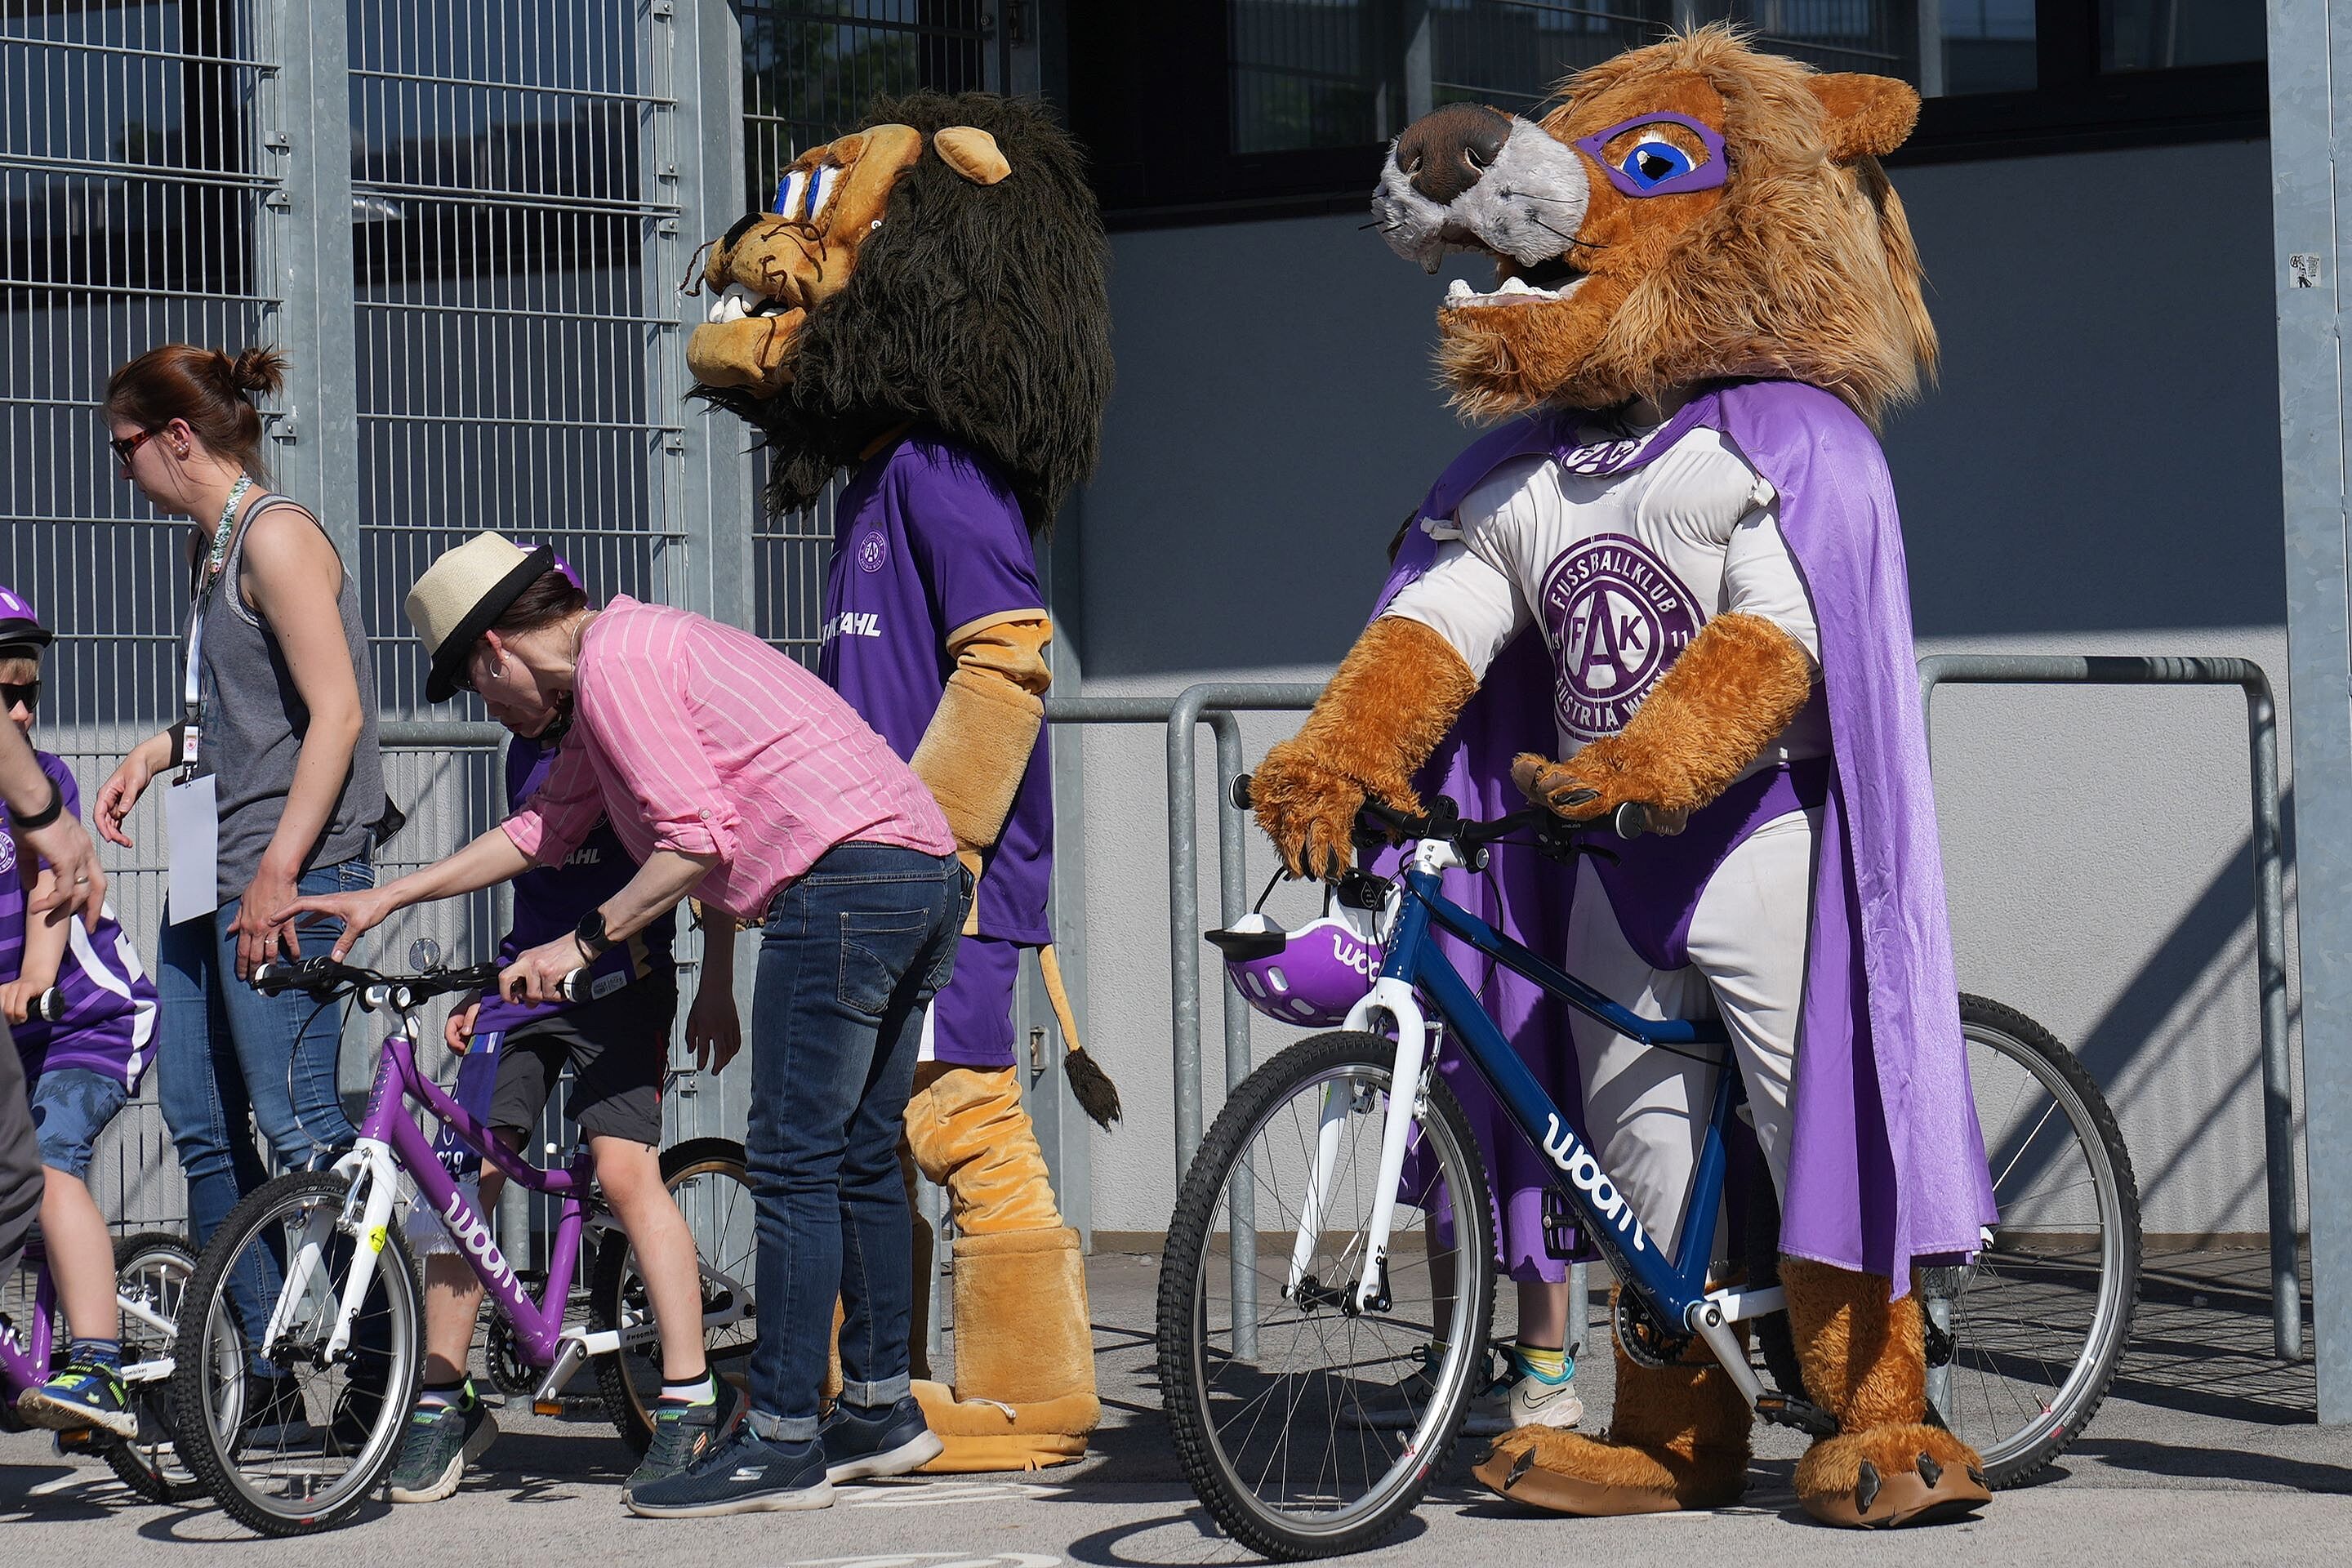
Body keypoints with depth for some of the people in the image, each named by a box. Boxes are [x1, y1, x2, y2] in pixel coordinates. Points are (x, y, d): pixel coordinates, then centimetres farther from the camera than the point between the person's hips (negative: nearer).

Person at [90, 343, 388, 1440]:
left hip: (291, 871, -10)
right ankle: (257, 1382, 15)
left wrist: (277, 874, -22)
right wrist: (155, 753, 11)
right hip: (212, 874, 10)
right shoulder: (211, 545, 18)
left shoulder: (276, 537, -11)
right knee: (201, 1124, 9)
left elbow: (334, 713, -18)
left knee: (298, 1125, -12)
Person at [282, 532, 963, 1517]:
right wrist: (385, 899, 32)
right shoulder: (629, 649, 26)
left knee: (795, 1166, -8)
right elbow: (546, 828, 31)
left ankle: (781, 1443, -8)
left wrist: (583, 943, -6)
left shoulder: (614, 663, -7)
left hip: (842, 877, -11)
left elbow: (696, 838, -14)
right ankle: (880, 1411, 24)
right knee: (861, 1160, 17)